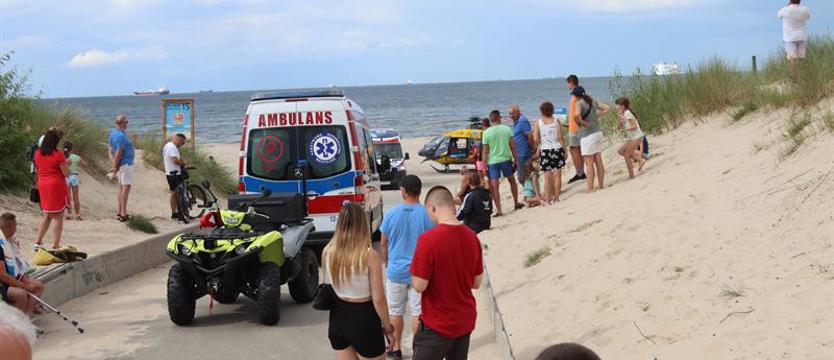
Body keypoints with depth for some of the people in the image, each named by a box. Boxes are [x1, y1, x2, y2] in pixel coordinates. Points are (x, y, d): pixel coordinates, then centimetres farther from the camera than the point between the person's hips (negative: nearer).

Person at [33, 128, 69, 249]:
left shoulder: (38, 154, 3)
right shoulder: (58, 154, -14)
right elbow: (66, 173, -11)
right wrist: (66, 164, 7)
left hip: (43, 186, 6)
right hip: (57, 186, -6)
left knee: (46, 215, 18)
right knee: (58, 217, 0)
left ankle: (38, 241, 12)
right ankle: (55, 245, -2)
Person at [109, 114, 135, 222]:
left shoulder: (113, 133, 10)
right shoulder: (121, 136, -20)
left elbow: (111, 151, 9)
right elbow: (118, 153, -21)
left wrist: (113, 165, 3)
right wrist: (115, 167, -13)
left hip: (120, 164, 10)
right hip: (125, 164, -10)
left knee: (121, 187, 13)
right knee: (126, 187, -8)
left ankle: (119, 212, 15)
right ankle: (123, 214, -9)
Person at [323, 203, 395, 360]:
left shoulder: (328, 252, -5)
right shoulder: (369, 256, -19)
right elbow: (378, 299, -15)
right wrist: (388, 328, -5)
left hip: (337, 318, 5)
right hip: (363, 319, -5)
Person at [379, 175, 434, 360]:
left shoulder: (392, 213, -9)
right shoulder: (427, 214, -12)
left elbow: (383, 243, 1)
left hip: (396, 270, 1)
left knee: (395, 311, 15)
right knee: (418, 312, 8)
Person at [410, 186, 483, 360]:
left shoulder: (428, 239, -20)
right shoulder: (472, 237, -2)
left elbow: (419, 286, -17)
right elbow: (476, 283, 7)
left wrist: (413, 276, 2)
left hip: (437, 326, -6)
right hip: (466, 322, 6)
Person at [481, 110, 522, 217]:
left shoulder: (486, 133, -7)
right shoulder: (507, 129, -2)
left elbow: (485, 151, -6)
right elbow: (512, 146, 2)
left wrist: (484, 165, -1)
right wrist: (516, 159, 11)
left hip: (492, 161, -2)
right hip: (506, 159, 2)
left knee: (494, 186, -1)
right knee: (512, 180, 23)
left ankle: (499, 210, -5)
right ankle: (516, 203, 30)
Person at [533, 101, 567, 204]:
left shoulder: (538, 123, -2)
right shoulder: (556, 121, -2)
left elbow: (536, 139, -6)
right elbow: (560, 137, -5)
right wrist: (565, 150, 2)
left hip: (545, 150, 0)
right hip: (557, 149, 0)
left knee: (547, 176, 4)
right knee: (557, 174, 7)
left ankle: (547, 199, 4)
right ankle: (556, 197, 10)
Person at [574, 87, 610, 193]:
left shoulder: (579, 103, -12)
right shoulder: (592, 101, 9)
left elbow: (577, 115, -31)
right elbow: (607, 108, 18)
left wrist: (582, 122, -13)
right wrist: (597, 116, 12)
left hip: (587, 135, -7)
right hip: (598, 132, 7)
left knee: (589, 164, -3)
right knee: (598, 161, 12)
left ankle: (590, 189, 0)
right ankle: (601, 185, 18)